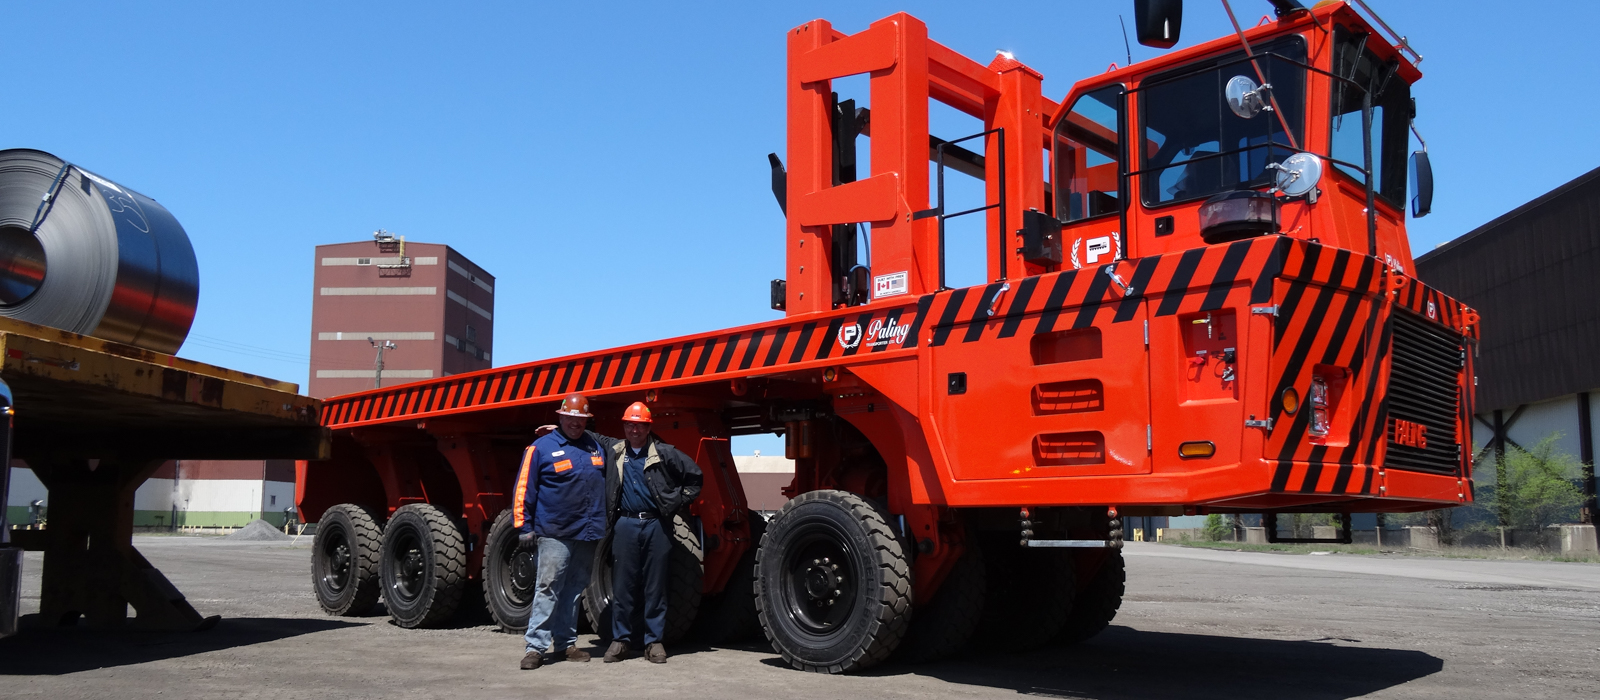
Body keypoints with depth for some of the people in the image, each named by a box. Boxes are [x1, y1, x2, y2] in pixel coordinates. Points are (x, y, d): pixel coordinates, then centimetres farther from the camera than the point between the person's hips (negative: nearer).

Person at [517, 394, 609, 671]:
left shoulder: (596, 447, 14)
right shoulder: (541, 448, -1)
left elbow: (606, 484, 25)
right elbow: (524, 490, -3)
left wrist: (604, 522, 21)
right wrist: (524, 527, -7)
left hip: (588, 534, 5)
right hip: (555, 534, -5)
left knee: (574, 590, 11)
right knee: (547, 589, -9)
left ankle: (565, 644, 19)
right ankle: (535, 646, -6)